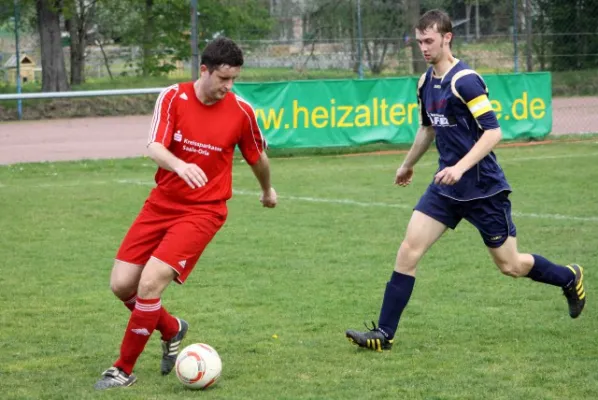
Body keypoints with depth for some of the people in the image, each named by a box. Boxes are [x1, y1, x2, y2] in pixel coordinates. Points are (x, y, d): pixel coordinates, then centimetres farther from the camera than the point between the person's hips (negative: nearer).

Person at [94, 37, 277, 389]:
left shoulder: (241, 112, -7)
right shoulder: (173, 98, -7)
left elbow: (258, 157, 12)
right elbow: (155, 147, -19)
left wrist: (268, 190, 28)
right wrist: (180, 165, -40)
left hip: (202, 211, -3)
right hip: (161, 204, 3)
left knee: (150, 282, -19)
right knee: (122, 285, 0)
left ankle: (124, 370, -4)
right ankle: (172, 330, 30)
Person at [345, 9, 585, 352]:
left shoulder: (465, 81, -18)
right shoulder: (426, 82, 6)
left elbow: (493, 132, -22)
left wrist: (461, 167, -32)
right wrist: (408, 164, 36)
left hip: (484, 188, -7)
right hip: (446, 187, 7)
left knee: (510, 265, 5)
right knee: (409, 250, -7)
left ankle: (570, 278, 33)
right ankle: (384, 334, -5)